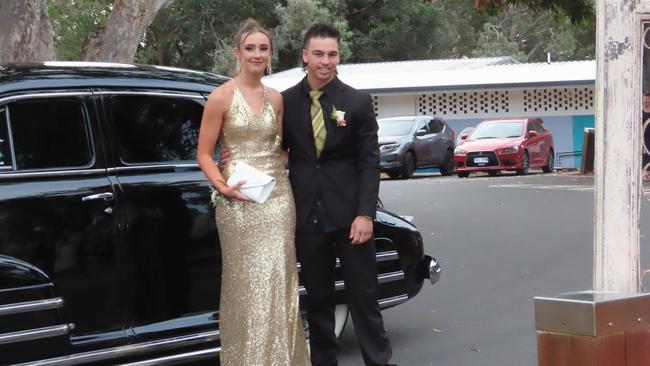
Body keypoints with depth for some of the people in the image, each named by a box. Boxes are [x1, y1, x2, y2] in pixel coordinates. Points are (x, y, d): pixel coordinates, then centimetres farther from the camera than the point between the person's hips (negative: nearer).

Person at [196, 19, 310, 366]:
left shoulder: (276, 98, 9)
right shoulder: (221, 97, -5)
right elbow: (203, 153, -3)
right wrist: (222, 187, -18)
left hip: (278, 196, 4)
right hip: (239, 202, -4)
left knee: (278, 283, 5)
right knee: (246, 284, 2)